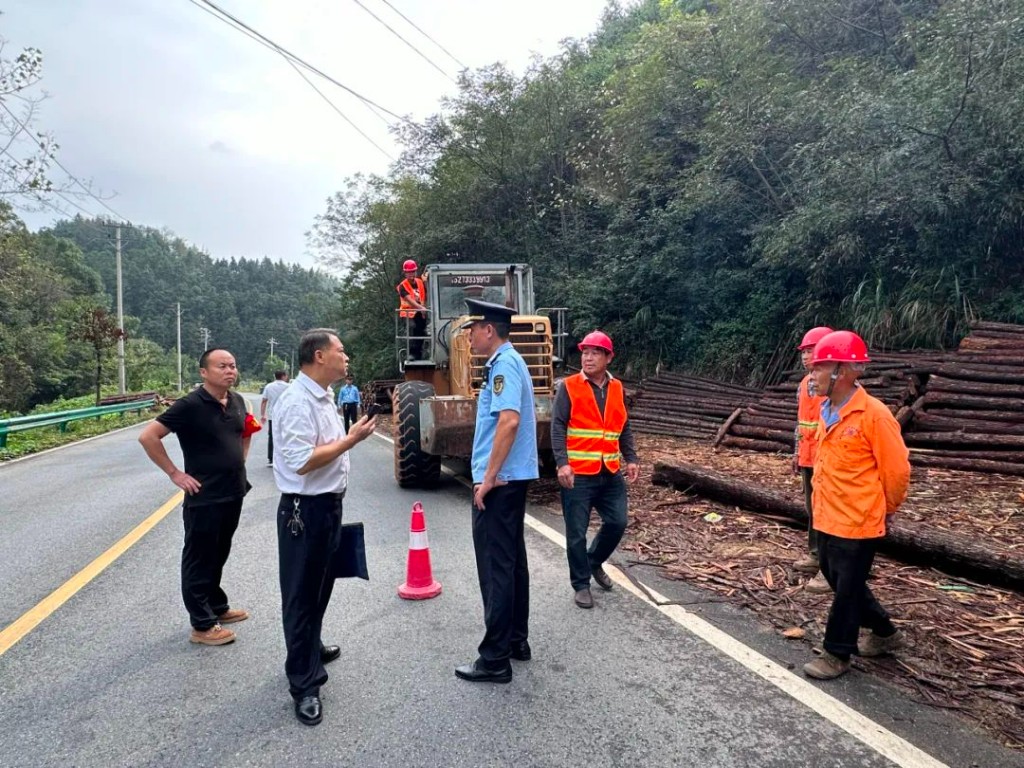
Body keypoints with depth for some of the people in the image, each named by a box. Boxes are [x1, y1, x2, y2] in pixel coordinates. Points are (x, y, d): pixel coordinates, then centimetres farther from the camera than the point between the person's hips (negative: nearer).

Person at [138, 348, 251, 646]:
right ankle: (202, 625, 14)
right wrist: (175, 473, -15)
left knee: (219, 555, 21)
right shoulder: (190, 405, -16)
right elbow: (148, 436, -16)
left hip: (234, 493, 7)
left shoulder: (237, 401, 4)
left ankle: (218, 607, 36)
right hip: (204, 497, -7)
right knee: (199, 560, 5)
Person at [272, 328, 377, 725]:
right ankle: (304, 685, 12)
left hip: (328, 504, 10)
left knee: (320, 586, 24)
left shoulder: (324, 396, 10)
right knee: (301, 593, 1)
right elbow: (303, 462, -27)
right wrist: (351, 439, -21)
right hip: (305, 510, -10)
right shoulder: (297, 401, -21)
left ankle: (311, 648, 44)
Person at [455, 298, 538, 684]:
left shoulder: (504, 365, -15)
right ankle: (516, 640, 28)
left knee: (496, 566, -3)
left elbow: (510, 421, -27)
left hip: (498, 481, -10)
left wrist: (489, 477, -23)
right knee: (511, 560, 16)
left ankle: (495, 659, 6)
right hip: (513, 477, 10)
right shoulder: (509, 362, 15)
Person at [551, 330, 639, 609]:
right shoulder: (569, 387, -5)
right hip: (578, 474, -5)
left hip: (611, 473, 5)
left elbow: (624, 428, 17)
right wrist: (562, 463, -21)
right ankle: (581, 585, 18)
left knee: (617, 523, 9)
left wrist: (631, 458, 7)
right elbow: (557, 427, -10)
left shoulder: (616, 388, 10)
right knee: (576, 532, 2)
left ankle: (594, 562, 35)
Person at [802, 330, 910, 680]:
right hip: (827, 517, 9)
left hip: (857, 522, -8)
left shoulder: (873, 414, -20)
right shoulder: (826, 410, 5)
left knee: (847, 589, 6)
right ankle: (885, 632, 40)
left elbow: (897, 470, -12)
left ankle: (837, 654, 22)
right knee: (838, 581, 21)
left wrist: (884, 510, 1)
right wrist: (822, 505, 18)